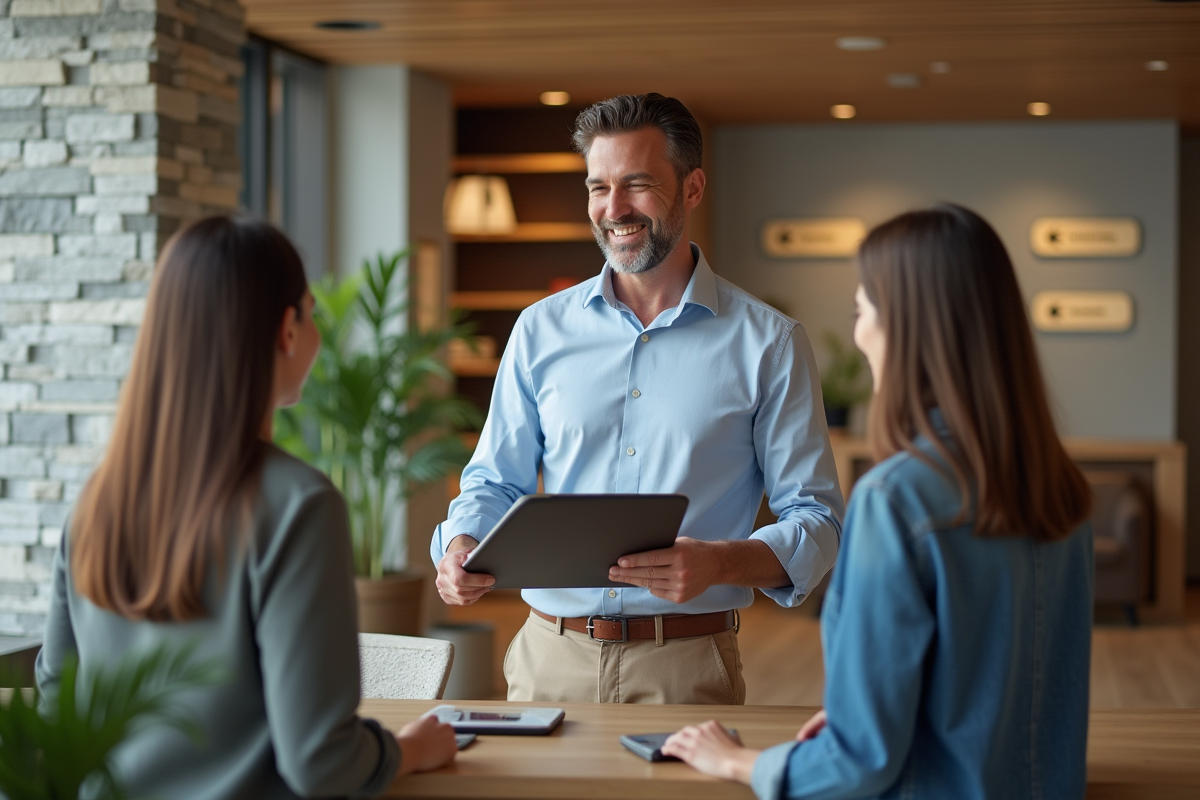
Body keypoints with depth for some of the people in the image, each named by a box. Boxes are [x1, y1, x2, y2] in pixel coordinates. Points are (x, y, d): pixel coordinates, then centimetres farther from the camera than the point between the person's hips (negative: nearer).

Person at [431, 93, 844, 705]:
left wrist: (719, 562, -21)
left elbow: (816, 522, -2)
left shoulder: (768, 343, 0)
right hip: (550, 660, 2)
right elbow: (495, 482, 15)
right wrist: (460, 547, -8)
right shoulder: (542, 329, 10)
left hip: (688, 669, -2)